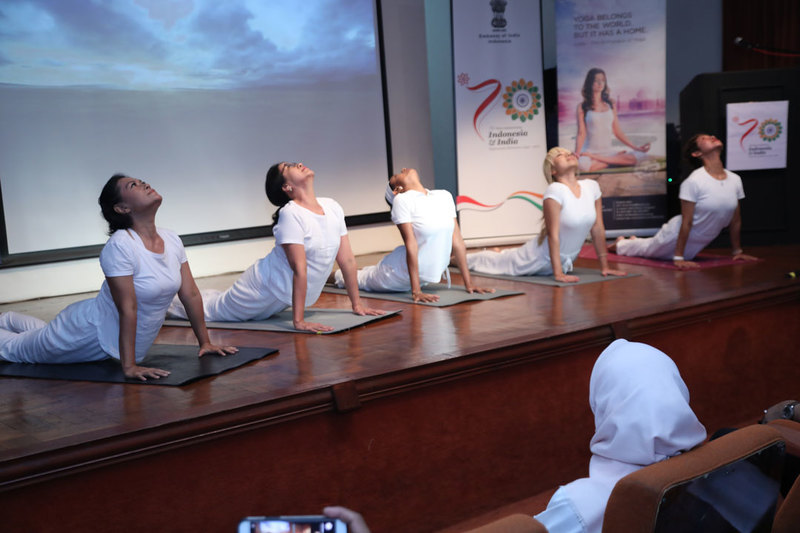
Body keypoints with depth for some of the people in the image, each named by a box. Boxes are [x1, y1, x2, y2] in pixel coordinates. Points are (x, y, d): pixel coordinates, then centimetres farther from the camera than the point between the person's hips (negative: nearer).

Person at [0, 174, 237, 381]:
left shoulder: (172, 241, -9)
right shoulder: (120, 246, -30)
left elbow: (191, 295, -3)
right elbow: (127, 309, -32)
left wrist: (205, 342, -1)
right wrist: (129, 367, -31)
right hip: (92, 331, -7)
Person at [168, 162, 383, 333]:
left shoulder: (332, 207, -4)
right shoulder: (291, 214, -24)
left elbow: (347, 259, 0)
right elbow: (300, 270, -29)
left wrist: (357, 305, 2)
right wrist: (298, 321, -29)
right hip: (267, 286, -7)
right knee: (207, 309, 8)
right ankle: (169, 300, 32)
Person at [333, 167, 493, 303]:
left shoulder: (444, 196, -3)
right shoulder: (402, 200, -17)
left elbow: (457, 242, -3)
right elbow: (411, 244, -23)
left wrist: (469, 284, -4)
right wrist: (416, 292, -26)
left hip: (428, 274, 5)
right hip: (405, 270, -4)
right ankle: (338, 274, 48)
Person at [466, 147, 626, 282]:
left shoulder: (591, 187, -8)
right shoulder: (555, 190, -25)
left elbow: (598, 228, -1)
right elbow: (553, 234, -25)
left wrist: (604, 266, -1)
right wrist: (558, 274, -27)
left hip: (566, 260, 6)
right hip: (541, 258, -6)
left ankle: (498, 253, 60)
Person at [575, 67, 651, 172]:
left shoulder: (610, 105, 13)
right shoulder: (582, 107, 2)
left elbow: (617, 132, 15)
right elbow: (581, 133, -5)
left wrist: (635, 147, 9)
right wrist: (577, 153, -21)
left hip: (608, 151, 4)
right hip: (589, 151, -4)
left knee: (639, 155, -21)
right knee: (582, 164, -41)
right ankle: (616, 159, -15)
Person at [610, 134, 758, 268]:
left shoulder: (735, 180, -9)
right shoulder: (693, 182, -27)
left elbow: (736, 220, 1)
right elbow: (686, 223, -25)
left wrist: (737, 251, 7)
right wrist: (679, 258, -23)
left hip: (701, 242, 6)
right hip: (677, 234, -6)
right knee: (648, 249, 17)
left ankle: (634, 242, 55)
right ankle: (621, 244, 49)